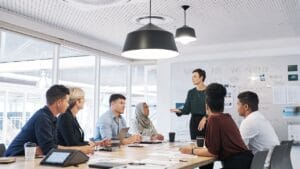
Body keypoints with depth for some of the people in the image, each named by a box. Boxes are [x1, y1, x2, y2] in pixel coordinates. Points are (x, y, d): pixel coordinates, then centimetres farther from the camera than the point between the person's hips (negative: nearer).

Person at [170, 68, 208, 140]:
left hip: (207, 121, -4)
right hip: (194, 121, 4)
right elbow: (187, 109, 6)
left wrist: (205, 118, -20)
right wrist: (179, 111, -13)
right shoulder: (191, 92, 9)